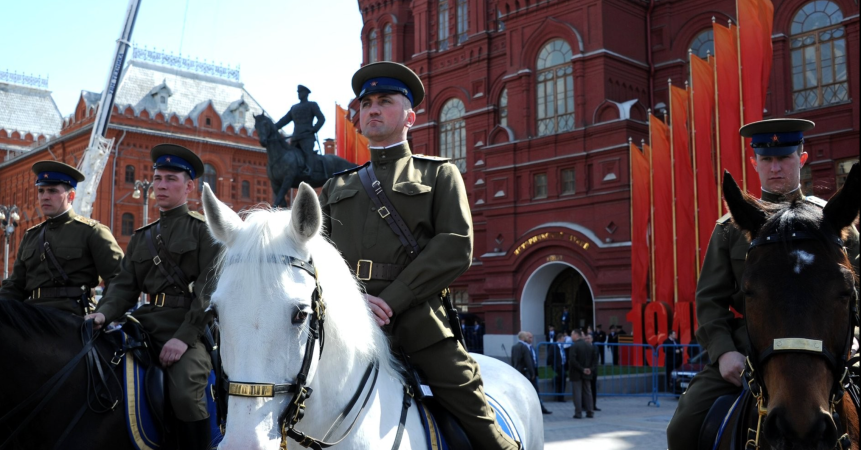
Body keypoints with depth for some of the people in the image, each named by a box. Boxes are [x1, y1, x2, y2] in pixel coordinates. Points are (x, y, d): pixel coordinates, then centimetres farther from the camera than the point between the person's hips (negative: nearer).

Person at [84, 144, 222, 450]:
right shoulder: (141, 237, 21)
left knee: (185, 394, -28)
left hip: (189, 327, -6)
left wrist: (184, 336, -19)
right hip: (146, 322, 6)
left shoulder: (205, 230, 2)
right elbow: (125, 286, 14)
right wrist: (104, 313, -8)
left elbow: (209, 289, -8)